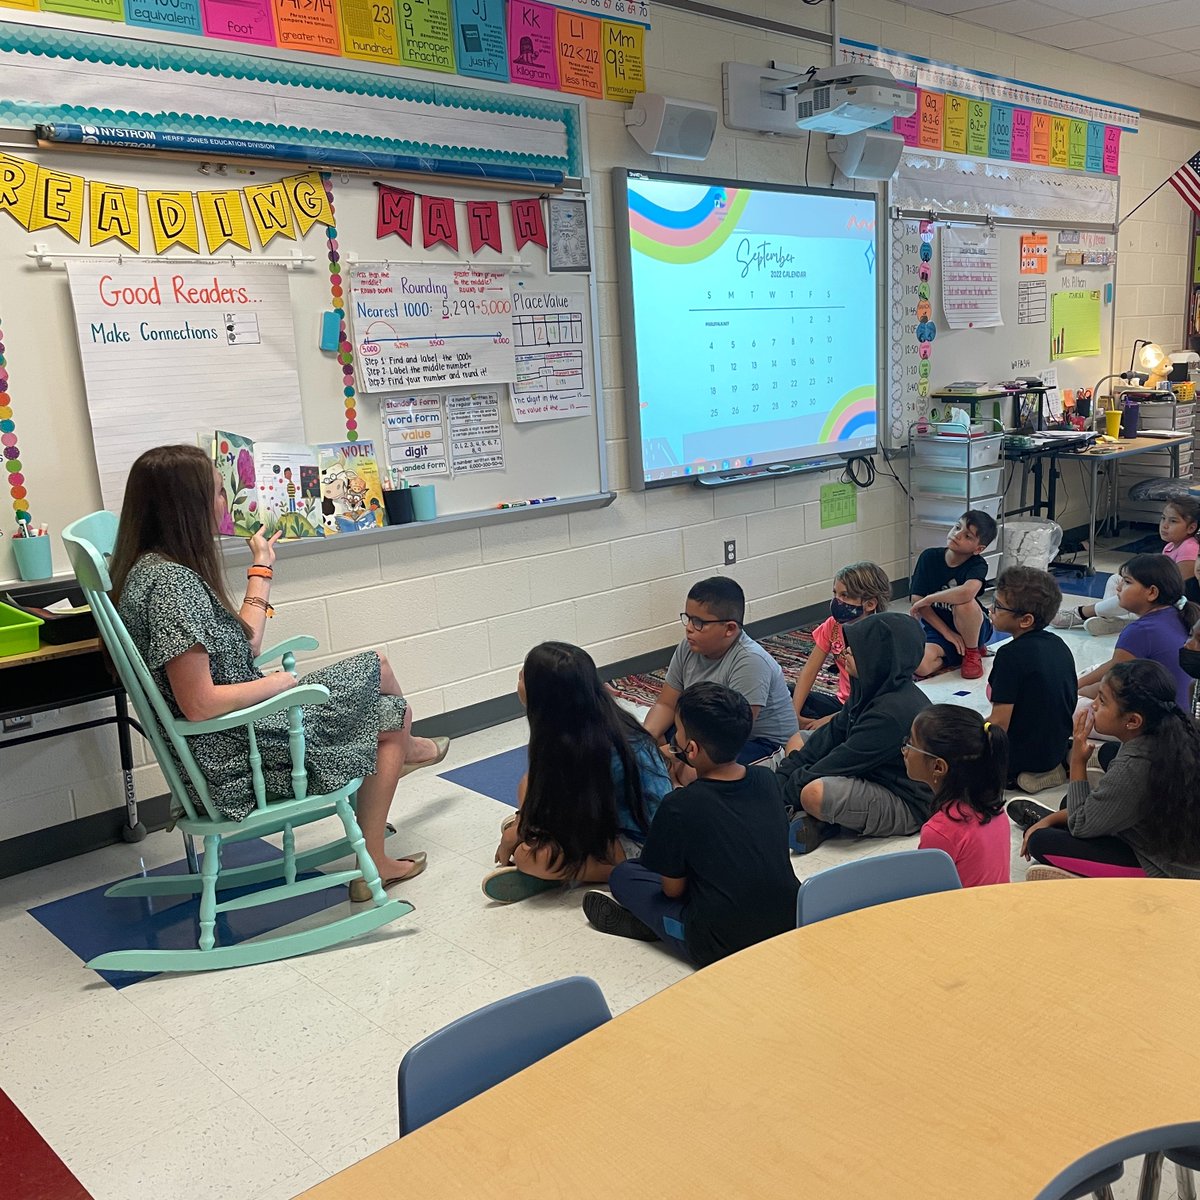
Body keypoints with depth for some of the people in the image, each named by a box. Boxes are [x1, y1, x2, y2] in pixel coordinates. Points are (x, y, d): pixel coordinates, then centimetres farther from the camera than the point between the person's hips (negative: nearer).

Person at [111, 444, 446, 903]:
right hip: (237, 757, -10)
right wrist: (278, 682, -13)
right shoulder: (170, 582, -25)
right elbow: (200, 705, -28)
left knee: (376, 670, 18)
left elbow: (242, 647, 10)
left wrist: (261, 569, 17)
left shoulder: (158, 568, 5)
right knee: (392, 713, 7)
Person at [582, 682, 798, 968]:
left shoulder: (679, 807, -20)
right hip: (791, 926, 6)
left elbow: (672, 889, -5)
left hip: (725, 950, -5)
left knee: (623, 875, 12)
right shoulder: (765, 780, -4)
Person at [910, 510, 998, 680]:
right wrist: (947, 633, -16)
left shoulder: (977, 566, -18)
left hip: (972, 629, -2)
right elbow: (917, 601, -11)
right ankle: (955, 654, 5)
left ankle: (972, 652, -6)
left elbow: (967, 592, -42)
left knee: (964, 603, -37)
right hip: (937, 627, 2)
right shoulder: (929, 557, -10)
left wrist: (928, 599, -29)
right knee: (920, 666, -29)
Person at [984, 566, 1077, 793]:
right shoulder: (1058, 645, 1)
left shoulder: (1011, 655, -24)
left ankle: (1015, 775, -7)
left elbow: (999, 722, -24)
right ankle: (1050, 768, 11)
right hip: (1057, 747, 8)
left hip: (1022, 755, -8)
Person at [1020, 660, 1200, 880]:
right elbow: (1105, 800, 8)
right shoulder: (1166, 737, -5)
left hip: (1160, 872, -9)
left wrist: (1077, 762, -13)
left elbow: (1080, 827, -14)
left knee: (1041, 842, -7)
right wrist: (1052, 818, 6)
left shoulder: (1132, 769, -31)